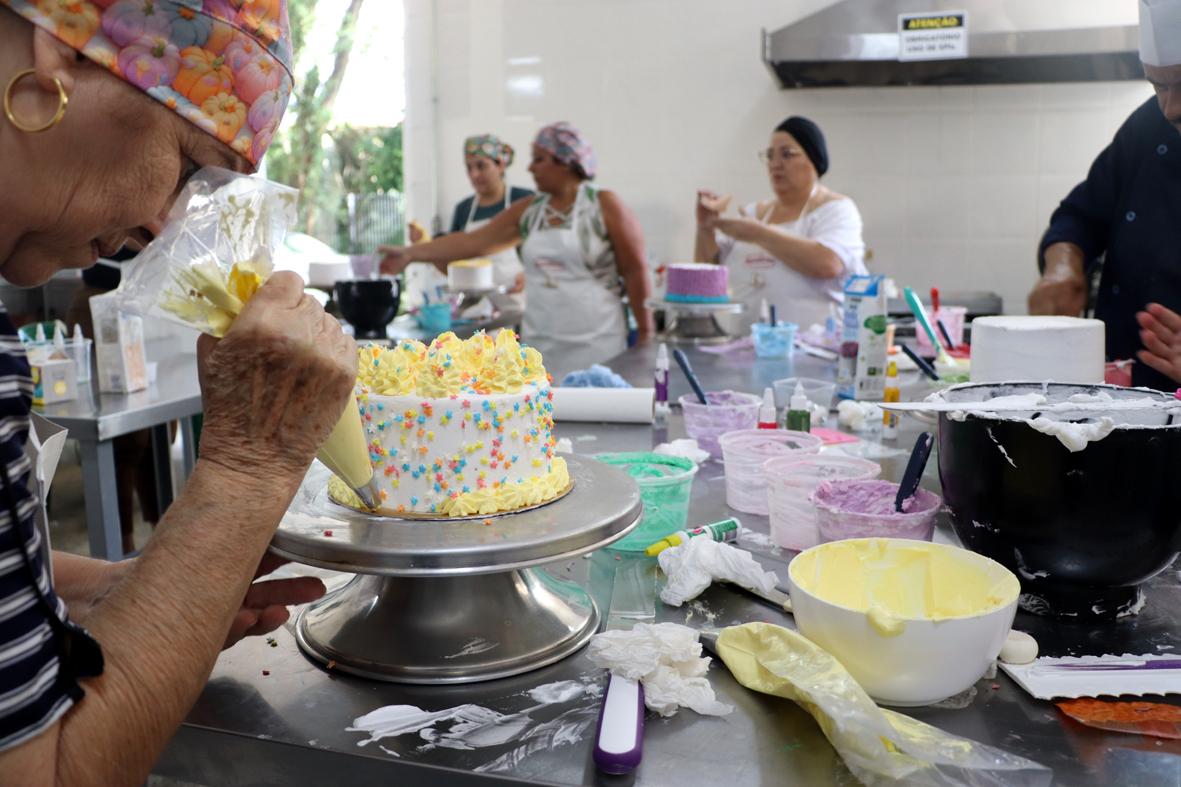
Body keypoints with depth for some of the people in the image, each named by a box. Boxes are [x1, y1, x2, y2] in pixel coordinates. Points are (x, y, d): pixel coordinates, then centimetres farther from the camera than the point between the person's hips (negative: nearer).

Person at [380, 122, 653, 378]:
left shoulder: (604, 204, -5)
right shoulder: (527, 211, 8)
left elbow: (635, 270, -3)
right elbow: (472, 242, 8)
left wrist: (645, 333, -3)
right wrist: (410, 253, 4)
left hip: (595, 342, -4)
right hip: (540, 344, 4)